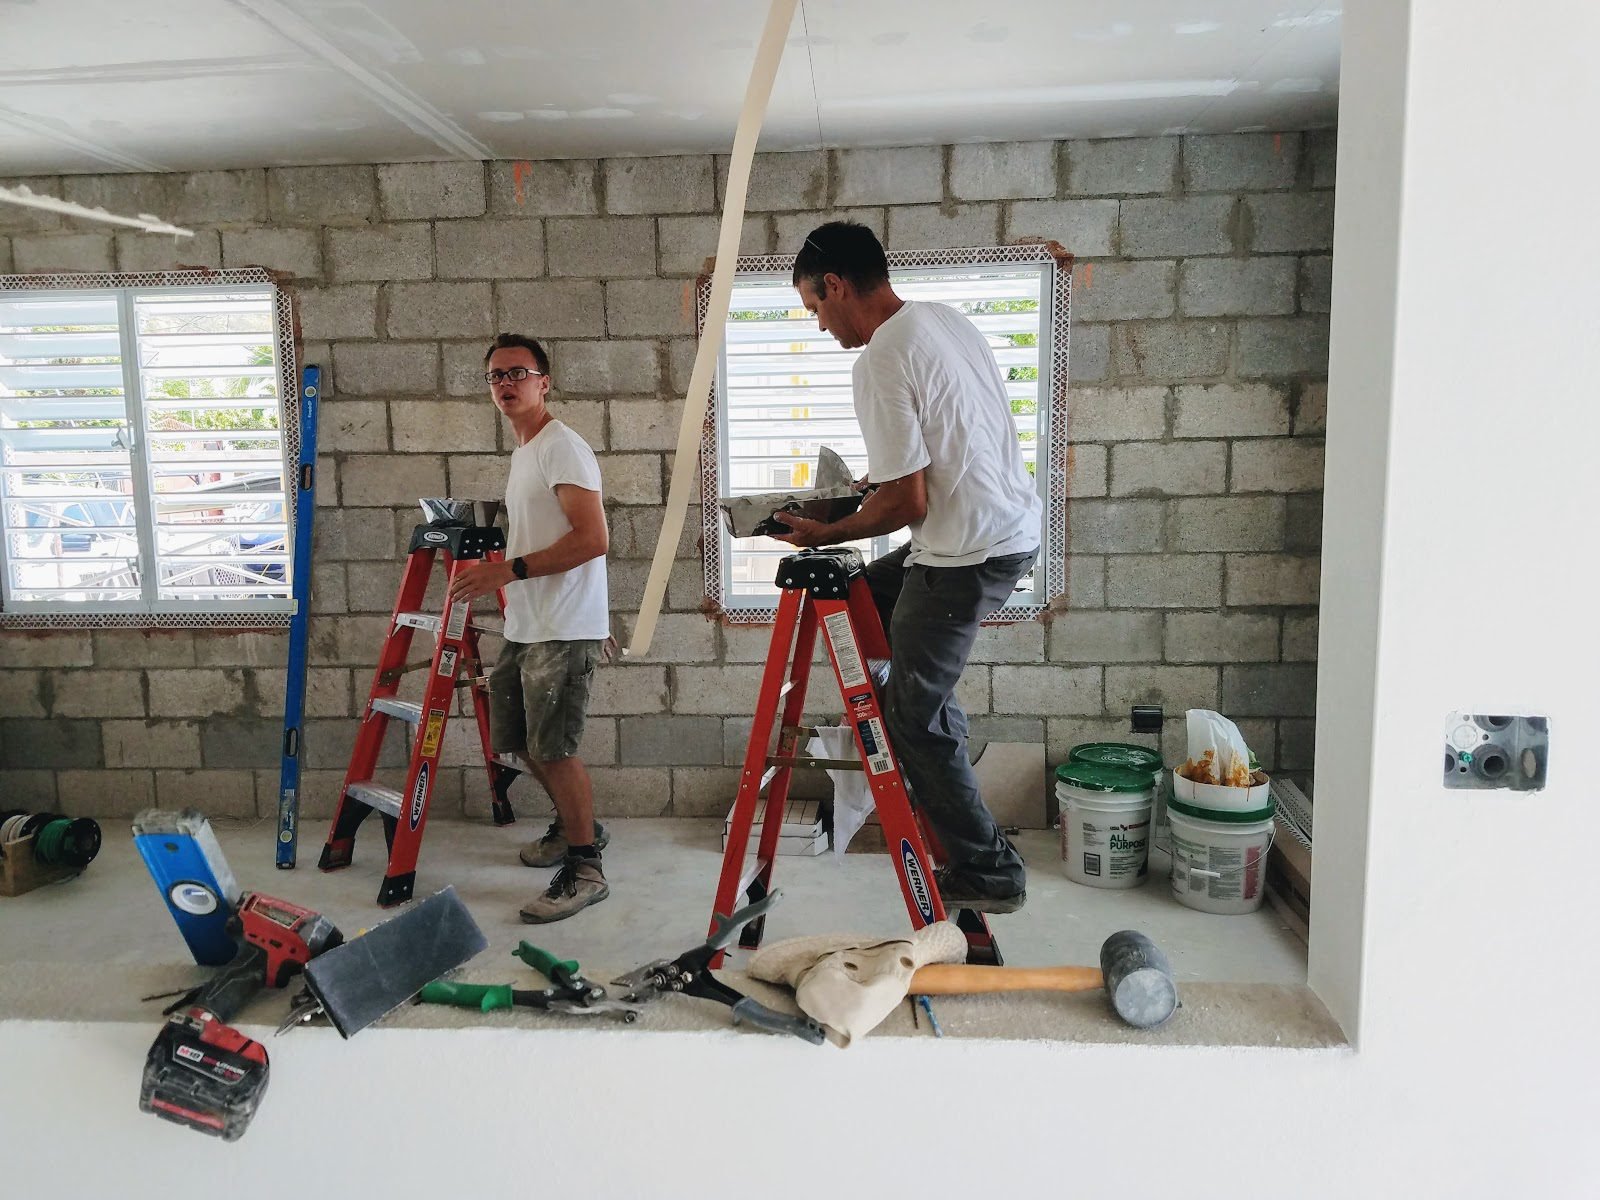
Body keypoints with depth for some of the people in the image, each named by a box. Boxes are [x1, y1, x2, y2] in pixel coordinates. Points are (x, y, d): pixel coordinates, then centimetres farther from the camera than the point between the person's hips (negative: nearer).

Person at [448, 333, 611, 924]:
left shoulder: (561, 447, -12)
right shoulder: (522, 454, 18)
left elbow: (593, 539, -23)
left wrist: (510, 569, -22)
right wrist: (491, 570, 16)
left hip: (563, 630, -10)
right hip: (525, 627, 10)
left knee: (552, 747, -9)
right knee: (516, 738, 17)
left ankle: (585, 869, 4)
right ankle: (576, 825, 36)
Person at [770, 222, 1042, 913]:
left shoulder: (879, 363, -18)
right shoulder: (948, 320, 11)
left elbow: (907, 503, -18)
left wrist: (823, 534, -3)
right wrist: (884, 473, 19)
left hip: (967, 555, -10)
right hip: (1016, 528, 10)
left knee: (914, 719, 2)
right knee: (868, 593, 26)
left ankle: (988, 874, 12)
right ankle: (946, 740, 29)